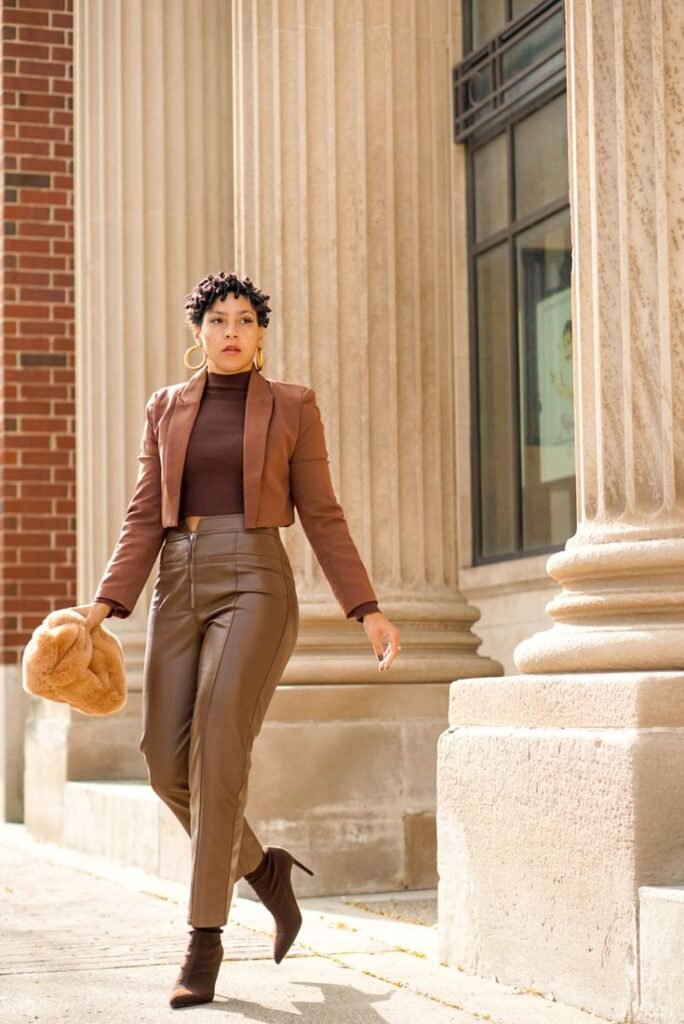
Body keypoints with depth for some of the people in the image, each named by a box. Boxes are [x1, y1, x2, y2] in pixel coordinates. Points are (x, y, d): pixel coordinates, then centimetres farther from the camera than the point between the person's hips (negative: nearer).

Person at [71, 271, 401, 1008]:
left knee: (218, 747, -18)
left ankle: (204, 940, -11)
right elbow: (145, 518, 9)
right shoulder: (165, 409, 14)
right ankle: (261, 866, 25)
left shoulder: (292, 407, 6)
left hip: (255, 584, -4)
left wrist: (367, 611, -1)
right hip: (179, 588, 4)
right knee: (167, 762, -2)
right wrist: (107, 603, -5)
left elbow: (322, 518, 6)